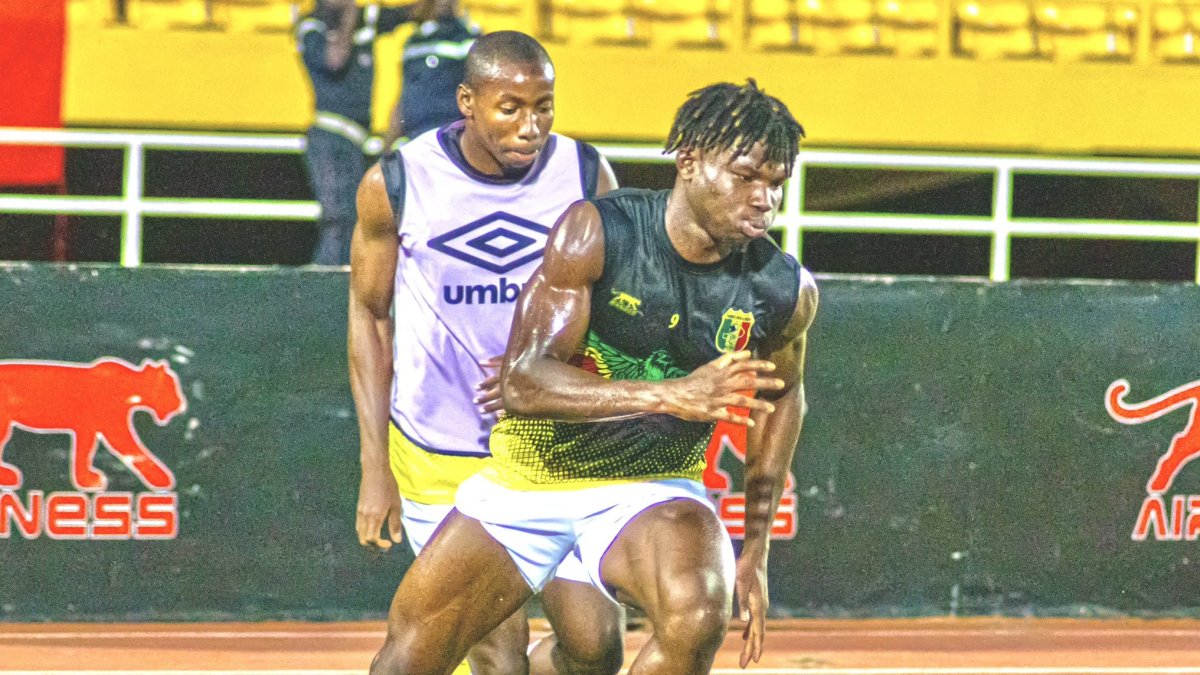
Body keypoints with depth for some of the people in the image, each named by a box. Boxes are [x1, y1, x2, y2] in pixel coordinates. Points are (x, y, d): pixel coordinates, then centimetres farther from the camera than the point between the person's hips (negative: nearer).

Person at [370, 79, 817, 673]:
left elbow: (781, 395, 11)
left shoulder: (786, 291, -12)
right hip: (527, 484, 0)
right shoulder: (596, 232, -21)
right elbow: (521, 382, -28)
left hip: (652, 489, 0)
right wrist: (672, 396, -40)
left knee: (696, 620, -33)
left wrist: (756, 549, 8)